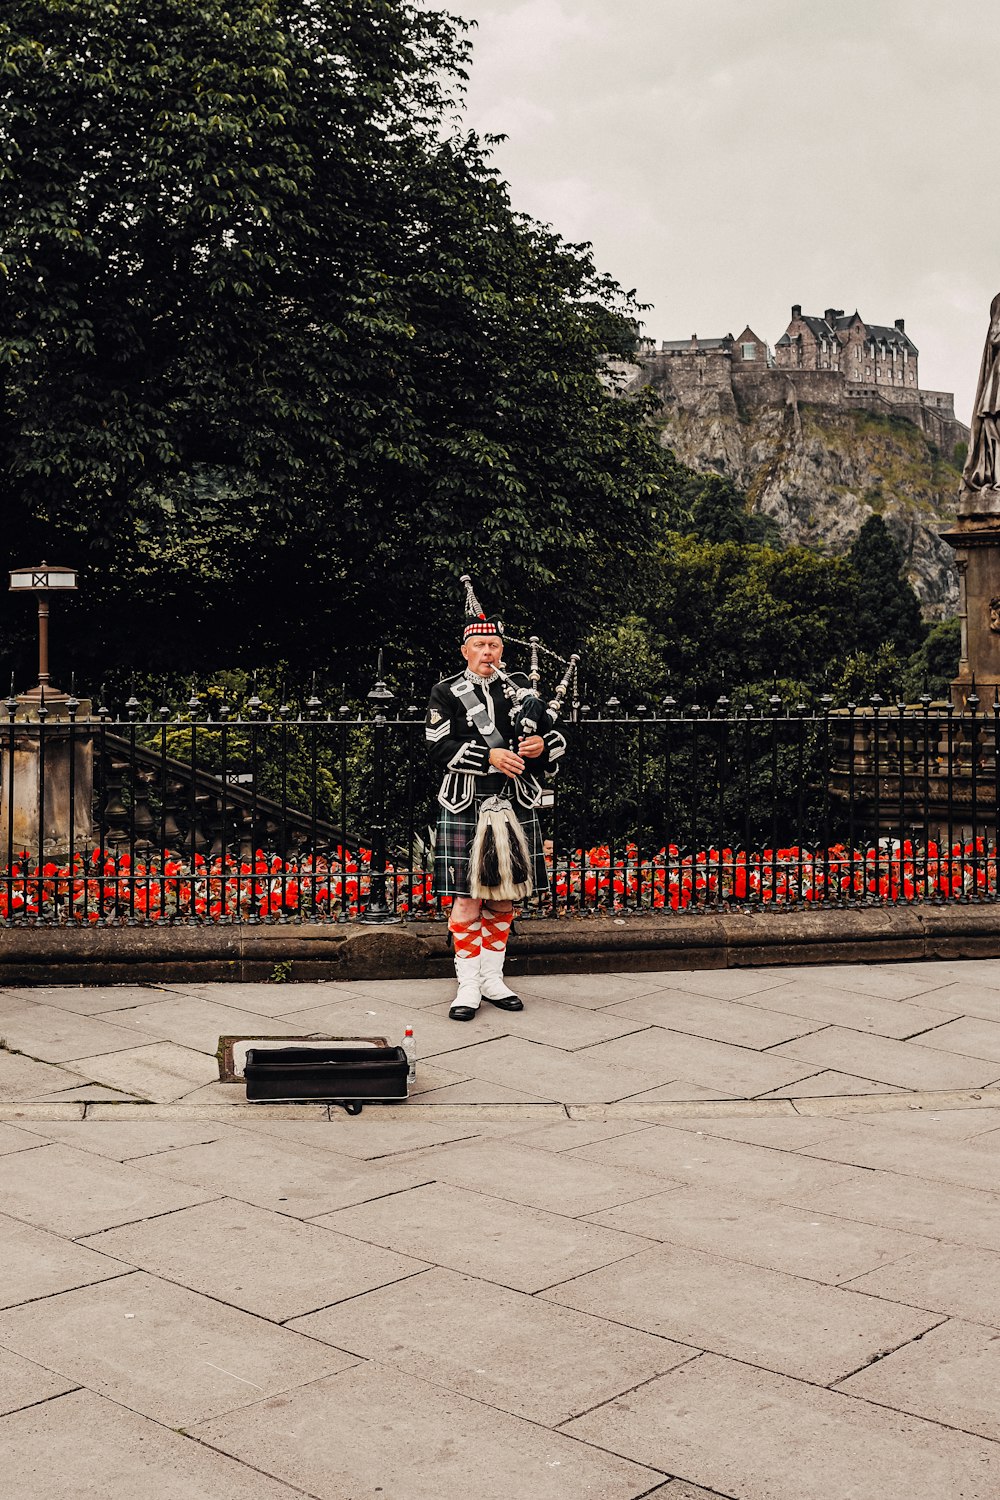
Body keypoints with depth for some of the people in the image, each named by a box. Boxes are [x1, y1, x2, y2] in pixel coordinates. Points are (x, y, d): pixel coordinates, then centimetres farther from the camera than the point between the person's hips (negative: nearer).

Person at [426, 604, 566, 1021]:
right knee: (467, 899, -3)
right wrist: (490, 756, -19)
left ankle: (493, 979, 22)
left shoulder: (521, 688, 12)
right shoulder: (445, 694, 2)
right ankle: (468, 987, 6)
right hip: (465, 810, -4)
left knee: (503, 898, 10)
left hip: (515, 809, 4)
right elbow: (440, 749, -9)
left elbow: (555, 737, 12)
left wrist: (541, 746, -11)